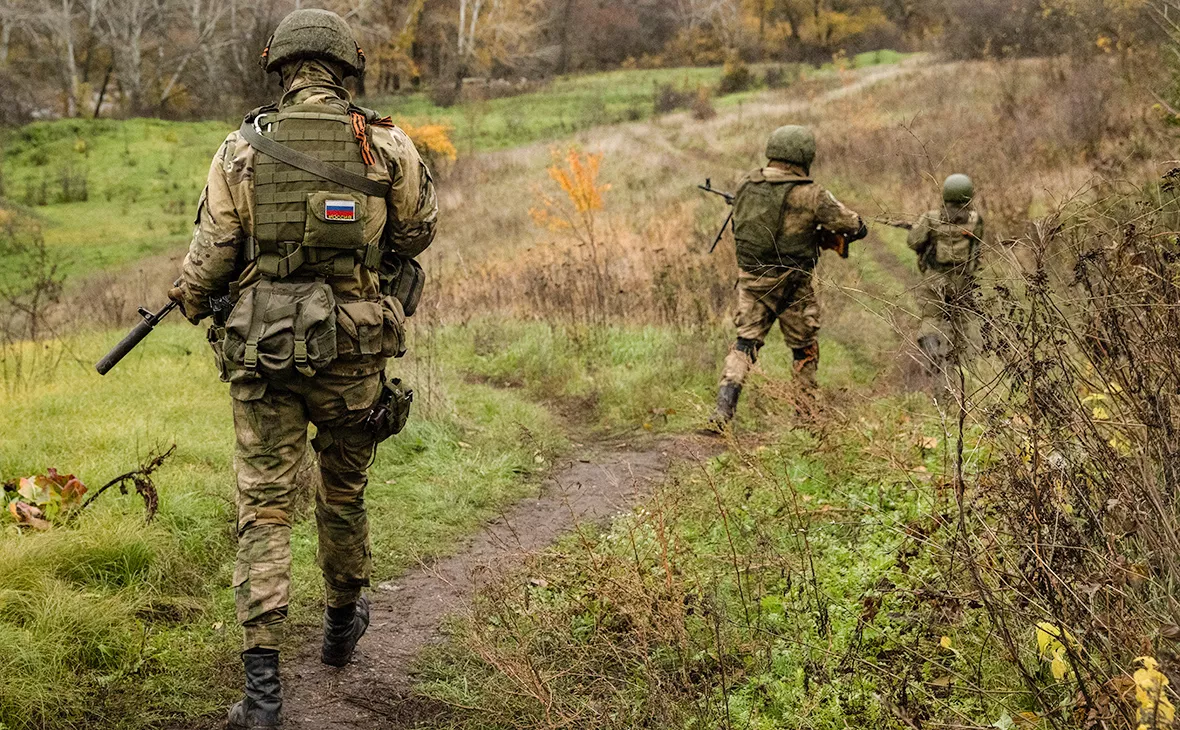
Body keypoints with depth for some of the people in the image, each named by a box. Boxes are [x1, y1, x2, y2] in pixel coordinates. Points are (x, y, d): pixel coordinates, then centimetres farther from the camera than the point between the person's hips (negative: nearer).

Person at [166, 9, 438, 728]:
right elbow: (418, 231, 12)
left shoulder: (242, 150, -4)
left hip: (263, 348, -1)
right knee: (345, 490, 21)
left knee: (264, 507, 3)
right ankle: (343, 619, 43)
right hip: (354, 348, 1)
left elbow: (210, 258, 1)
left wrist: (191, 301, 22)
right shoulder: (387, 145, -4)